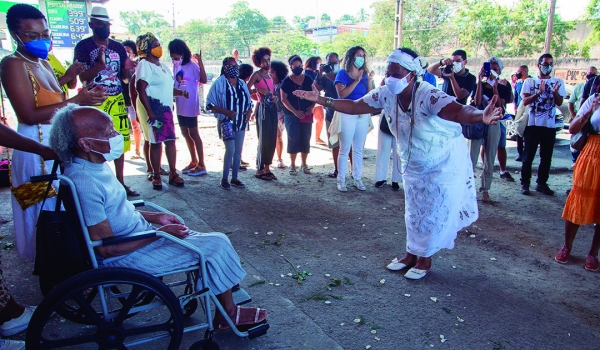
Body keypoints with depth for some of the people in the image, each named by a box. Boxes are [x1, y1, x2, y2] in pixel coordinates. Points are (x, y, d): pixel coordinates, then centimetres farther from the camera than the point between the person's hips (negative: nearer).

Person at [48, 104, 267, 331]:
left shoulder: (94, 165, 2)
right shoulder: (84, 181, -28)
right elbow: (107, 248, -26)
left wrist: (156, 217, 6)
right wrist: (161, 232, -18)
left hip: (139, 233, 10)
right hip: (129, 253, -9)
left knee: (216, 241, 9)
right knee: (217, 245, -10)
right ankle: (229, 314, 8)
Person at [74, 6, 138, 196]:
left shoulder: (118, 47, 11)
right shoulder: (83, 46, -1)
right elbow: (83, 77, -7)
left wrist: (128, 69, -8)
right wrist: (100, 64, -23)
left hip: (117, 100, 4)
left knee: (120, 142, 5)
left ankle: (120, 182, 15)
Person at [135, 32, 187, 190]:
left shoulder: (162, 65, 17)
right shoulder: (144, 65, -9)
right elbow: (141, 90, -17)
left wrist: (180, 92, 6)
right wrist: (149, 112, -23)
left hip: (165, 108, 7)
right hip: (153, 109, -7)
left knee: (170, 140, 5)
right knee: (155, 142, 0)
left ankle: (173, 174, 14)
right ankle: (156, 176, 11)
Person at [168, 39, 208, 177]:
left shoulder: (192, 66, -13)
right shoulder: (175, 66, 7)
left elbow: (203, 80, -25)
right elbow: (174, 84, 13)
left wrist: (200, 62, -31)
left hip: (190, 106, -8)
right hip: (180, 107, 8)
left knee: (194, 135, -2)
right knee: (186, 135, 14)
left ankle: (201, 165, 6)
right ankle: (194, 162, 26)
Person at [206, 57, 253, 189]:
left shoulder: (241, 83, 12)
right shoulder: (219, 83, -6)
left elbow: (249, 101, 19)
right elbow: (210, 104, -9)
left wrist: (249, 111, -2)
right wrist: (226, 112, -19)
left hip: (241, 123, 6)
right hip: (227, 122, -6)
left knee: (238, 151, 7)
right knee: (230, 150, -15)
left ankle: (234, 178, 17)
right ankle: (224, 179, -1)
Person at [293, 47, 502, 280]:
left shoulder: (428, 96, -33)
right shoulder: (386, 95, -14)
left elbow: (457, 112, -49)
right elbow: (354, 106, -7)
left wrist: (481, 117, -71)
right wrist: (321, 100, -15)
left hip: (445, 163, -6)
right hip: (413, 165, 6)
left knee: (435, 212, 2)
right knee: (414, 211, 16)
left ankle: (425, 259, 20)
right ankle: (412, 254, 32)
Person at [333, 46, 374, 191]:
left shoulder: (364, 74, 10)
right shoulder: (342, 73, -1)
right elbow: (342, 94, -15)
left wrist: (369, 80, -6)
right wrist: (357, 81, -16)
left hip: (363, 115, 4)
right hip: (347, 114, -4)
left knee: (358, 149, 9)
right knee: (345, 149, -2)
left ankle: (357, 179, 16)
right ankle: (341, 180, 5)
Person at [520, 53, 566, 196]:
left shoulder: (558, 82, 9)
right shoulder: (530, 82, 4)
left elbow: (559, 102, 0)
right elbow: (525, 101, -7)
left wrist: (555, 92, -19)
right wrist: (539, 92, -22)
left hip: (550, 125, 2)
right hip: (533, 124, -2)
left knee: (546, 157, 6)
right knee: (528, 155, 0)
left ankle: (542, 183, 16)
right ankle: (525, 183, 7)